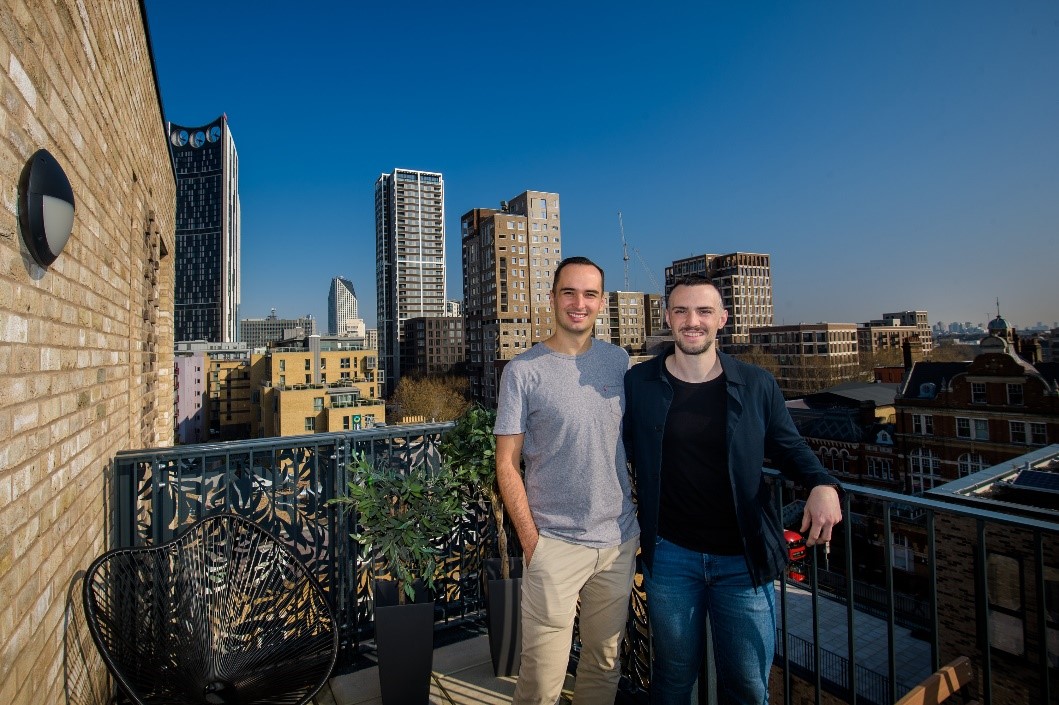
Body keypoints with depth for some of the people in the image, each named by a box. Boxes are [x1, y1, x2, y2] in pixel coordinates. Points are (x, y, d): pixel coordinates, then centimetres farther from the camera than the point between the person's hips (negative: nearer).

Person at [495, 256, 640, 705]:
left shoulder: (618, 360, 4)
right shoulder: (522, 371, -9)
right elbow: (507, 466, -6)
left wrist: (640, 515, 7)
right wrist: (531, 541, -9)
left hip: (620, 539, 4)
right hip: (555, 545, -4)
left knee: (604, 663, 19)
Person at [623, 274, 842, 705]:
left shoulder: (757, 385, -5)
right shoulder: (638, 383, -6)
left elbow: (789, 447, 6)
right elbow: (622, 453, 5)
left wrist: (823, 484, -13)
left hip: (744, 559, 1)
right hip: (670, 556, 0)